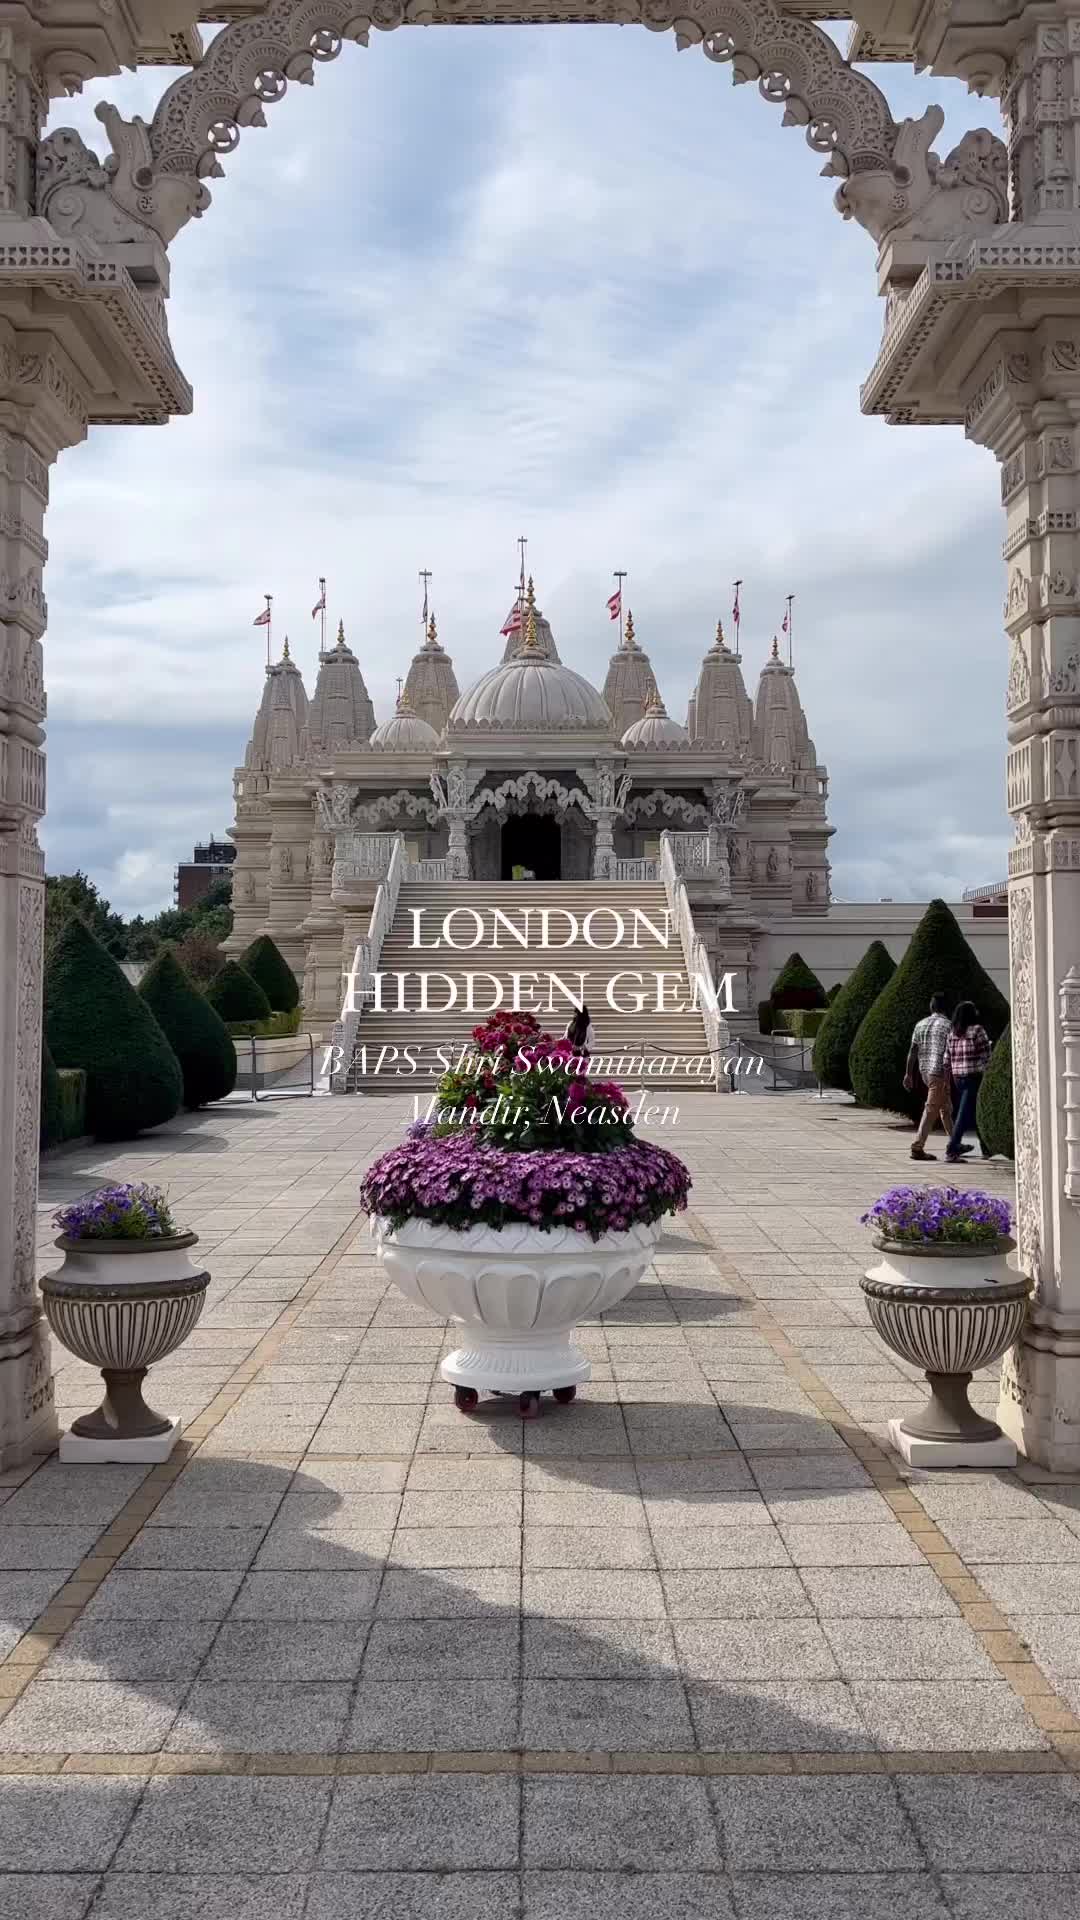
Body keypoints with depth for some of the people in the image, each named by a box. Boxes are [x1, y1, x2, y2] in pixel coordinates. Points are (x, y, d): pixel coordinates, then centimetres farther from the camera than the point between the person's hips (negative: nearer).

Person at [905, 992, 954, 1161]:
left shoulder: (920, 1024, 8)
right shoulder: (947, 1025, -8)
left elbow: (913, 1051, 7)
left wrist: (909, 1074, 10)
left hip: (925, 1071, 7)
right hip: (940, 1072, -7)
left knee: (946, 1107, 19)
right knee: (931, 1110, -7)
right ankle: (917, 1148, -11)